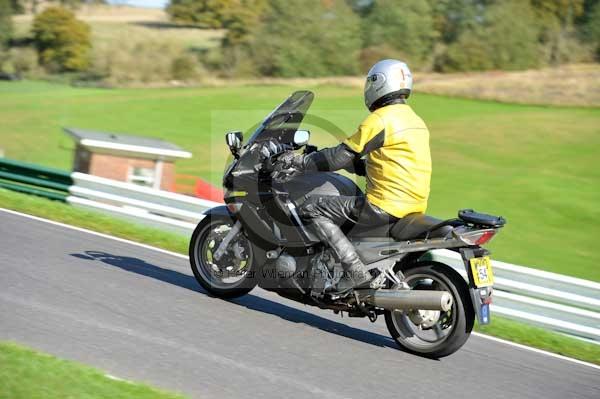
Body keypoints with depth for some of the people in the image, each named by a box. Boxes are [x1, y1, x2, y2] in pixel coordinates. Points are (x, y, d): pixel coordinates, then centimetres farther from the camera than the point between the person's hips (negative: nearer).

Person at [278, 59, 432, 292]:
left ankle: (355, 271, -16)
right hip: (415, 207, 10)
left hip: (386, 207, -9)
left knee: (311, 209, -6)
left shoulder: (381, 118, -10)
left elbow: (343, 155, -11)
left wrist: (301, 162, -1)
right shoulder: (415, 120, 17)